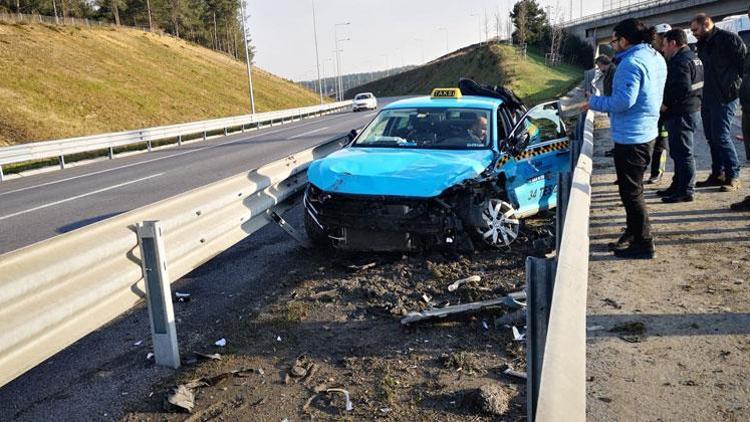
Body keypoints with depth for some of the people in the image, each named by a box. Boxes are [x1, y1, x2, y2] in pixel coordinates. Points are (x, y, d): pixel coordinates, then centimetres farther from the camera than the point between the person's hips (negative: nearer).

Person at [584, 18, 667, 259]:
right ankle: (634, 233, 36)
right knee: (633, 189, 22)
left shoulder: (631, 62, -19)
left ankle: (644, 245, 8)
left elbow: (623, 101, -26)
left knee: (631, 192, -1)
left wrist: (594, 103, -13)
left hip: (630, 138, -10)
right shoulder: (656, 58, 13)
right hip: (647, 133, 10)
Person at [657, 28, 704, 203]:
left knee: (682, 152, -6)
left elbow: (682, 88, -29)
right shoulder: (693, 57, 17)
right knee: (678, 151, 18)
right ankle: (678, 185, 28)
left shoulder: (681, 61, -17)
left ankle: (686, 190, -1)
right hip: (692, 108, 11)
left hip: (681, 113, -11)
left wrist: (666, 104, -17)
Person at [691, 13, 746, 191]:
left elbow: (745, 62, -13)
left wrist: (735, 84, -12)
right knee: (712, 138, 11)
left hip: (725, 97, -8)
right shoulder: (703, 44, 14)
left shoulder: (728, 38, -11)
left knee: (721, 137, -9)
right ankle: (718, 174, 20)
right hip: (708, 97, 8)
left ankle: (733, 177, 0)